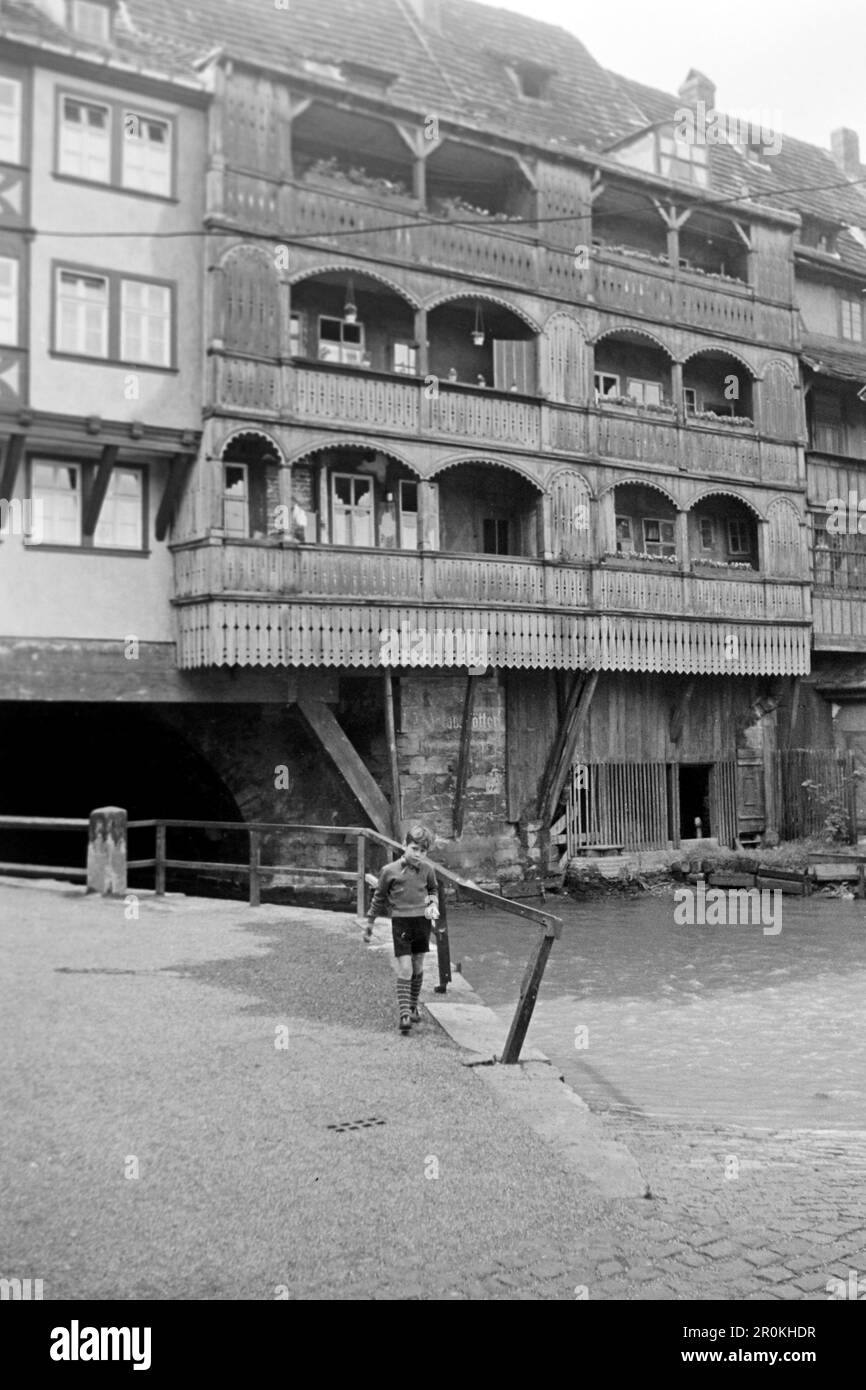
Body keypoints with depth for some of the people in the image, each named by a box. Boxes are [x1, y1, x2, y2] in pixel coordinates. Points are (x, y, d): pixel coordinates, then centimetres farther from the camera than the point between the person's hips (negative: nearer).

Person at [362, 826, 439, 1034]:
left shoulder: (427, 871, 1)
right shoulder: (390, 871, -6)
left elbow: (433, 889, 22)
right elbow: (379, 897, 6)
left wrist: (433, 901, 1)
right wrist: (370, 923, 11)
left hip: (422, 921, 3)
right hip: (401, 922, -3)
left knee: (418, 967, 14)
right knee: (405, 969, -10)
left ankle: (413, 1006, 32)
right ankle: (404, 1015, -11)